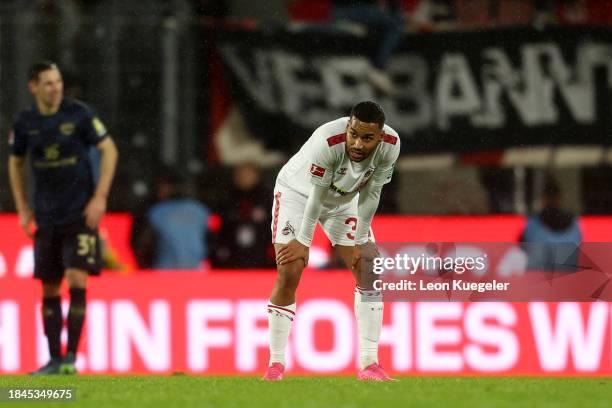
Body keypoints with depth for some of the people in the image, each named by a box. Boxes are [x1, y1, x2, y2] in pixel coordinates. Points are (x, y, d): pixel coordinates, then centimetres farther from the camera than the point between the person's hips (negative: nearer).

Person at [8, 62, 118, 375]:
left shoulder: (79, 113, -9)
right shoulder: (24, 122, 0)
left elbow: (109, 150, -3)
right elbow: (15, 163, 15)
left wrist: (99, 197, -10)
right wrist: (22, 209, 9)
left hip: (81, 213, -4)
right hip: (46, 217, 4)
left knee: (76, 279, -15)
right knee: (49, 288, 5)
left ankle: (71, 356, -11)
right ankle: (54, 360, 13)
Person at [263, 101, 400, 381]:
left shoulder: (390, 146, -25)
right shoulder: (328, 142, -39)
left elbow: (370, 194, -12)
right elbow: (316, 196, -28)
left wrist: (359, 242, -9)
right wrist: (303, 242, -18)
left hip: (343, 199, 5)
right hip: (298, 192, -5)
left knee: (369, 271, -6)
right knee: (288, 275, -15)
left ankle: (369, 364, -1)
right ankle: (275, 364, -3)